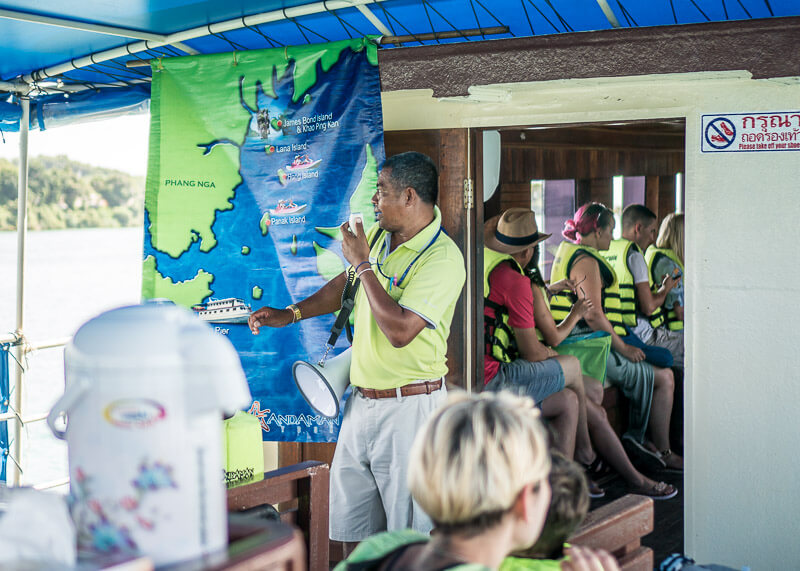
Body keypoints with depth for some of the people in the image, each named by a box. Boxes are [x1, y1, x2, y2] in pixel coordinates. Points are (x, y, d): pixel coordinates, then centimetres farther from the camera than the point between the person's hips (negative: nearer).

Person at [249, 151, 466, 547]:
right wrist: (289, 314, 21)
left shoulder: (442, 258, -17)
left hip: (409, 407, -8)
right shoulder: (378, 236, 9)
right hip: (362, 402, 8)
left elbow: (400, 330, -26)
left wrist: (363, 263, -17)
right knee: (351, 531, 14)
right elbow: (345, 285, 28)